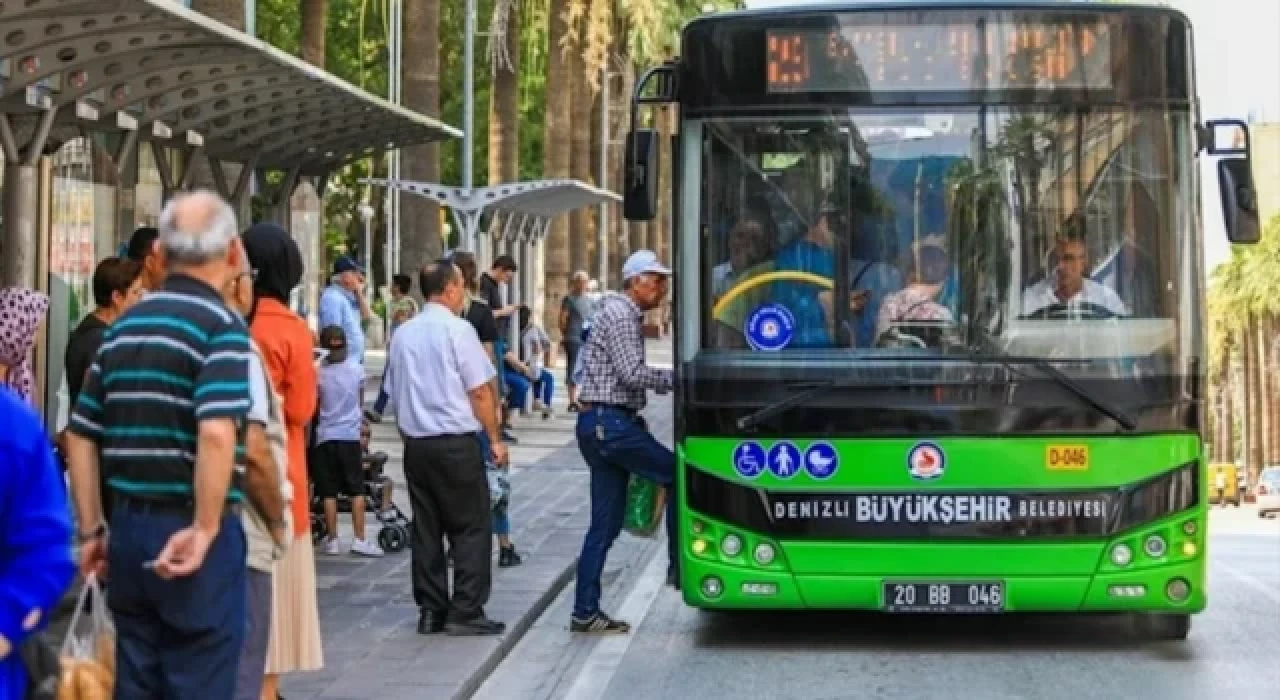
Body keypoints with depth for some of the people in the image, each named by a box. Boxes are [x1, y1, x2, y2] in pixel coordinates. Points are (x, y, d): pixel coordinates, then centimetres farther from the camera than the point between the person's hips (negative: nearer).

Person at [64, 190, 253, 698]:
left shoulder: (123, 326, 10)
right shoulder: (221, 324, -11)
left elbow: (80, 436, 13)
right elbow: (216, 433, -26)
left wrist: (92, 530, 18)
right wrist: (204, 529, -18)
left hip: (128, 528, 7)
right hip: (190, 534, -6)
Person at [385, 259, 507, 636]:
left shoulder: (403, 334, 9)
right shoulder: (458, 330, -10)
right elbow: (479, 391, -11)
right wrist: (495, 438, -3)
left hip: (415, 443, 6)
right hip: (456, 442, -6)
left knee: (426, 528, 10)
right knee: (471, 528, 0)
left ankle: (431, 611, 12)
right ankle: (465, 612, -3)